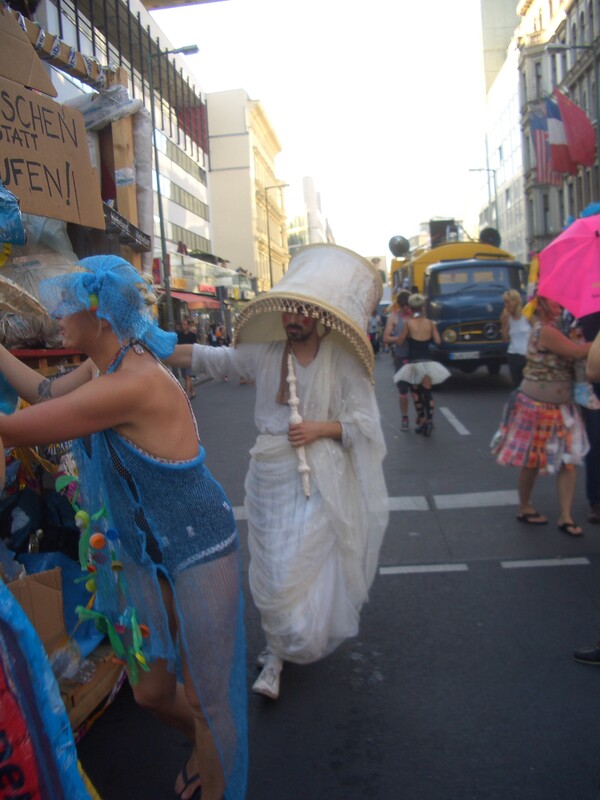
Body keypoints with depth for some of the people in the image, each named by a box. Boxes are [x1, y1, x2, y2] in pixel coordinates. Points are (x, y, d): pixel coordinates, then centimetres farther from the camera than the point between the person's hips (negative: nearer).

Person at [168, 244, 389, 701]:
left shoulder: (341, 362, -6)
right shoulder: (264, 354, 1)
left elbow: (365, 420, -3)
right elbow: (204, 358, 3)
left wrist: (320, 428, -18)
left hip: (321, 480, -2)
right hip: (270, 477, 3)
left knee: (305, 570, 1)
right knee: (274, 572, 10)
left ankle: (279, 654, 28)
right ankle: (279, 653, 31)